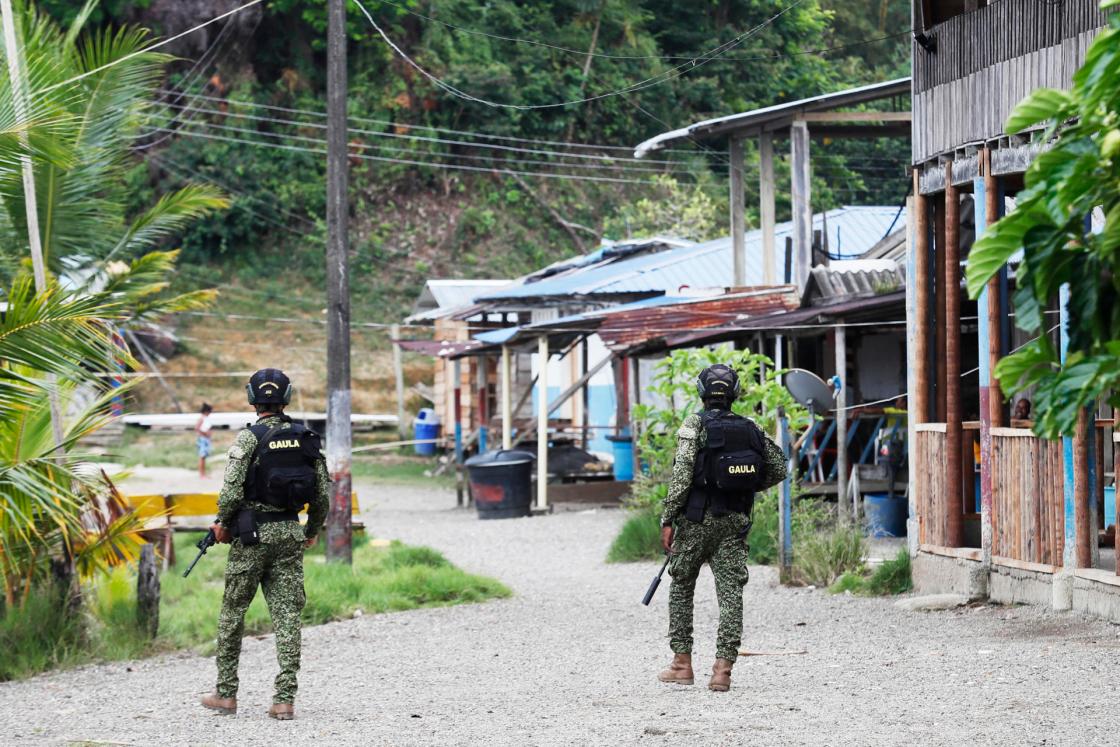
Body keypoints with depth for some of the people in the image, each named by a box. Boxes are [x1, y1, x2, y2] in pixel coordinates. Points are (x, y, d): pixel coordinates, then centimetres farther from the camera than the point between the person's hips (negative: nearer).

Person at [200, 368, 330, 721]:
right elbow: (323, 493, 5)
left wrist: (223, 525, 2)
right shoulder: (305, 438, 4)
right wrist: (312, 530, 21)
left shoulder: (248, 438, -10)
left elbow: (232, 491, -16)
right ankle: (285, 698, -5)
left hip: (252, 534, -4)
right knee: (287, 615, 2)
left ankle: (226, 692, 16)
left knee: (233, 612, 10)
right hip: (290, 534, 4)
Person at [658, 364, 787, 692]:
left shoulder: (694, 426, -6)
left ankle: (682, 664, 14)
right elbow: (779, 468, 9)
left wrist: (668, 520, -12)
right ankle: (723, 669, -9)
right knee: (731, 592, 0)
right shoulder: (749, 428, 7)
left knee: (681, 588, 13)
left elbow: (682, 474, -14)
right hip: (736, 522, 3)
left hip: (697, 519, -3)